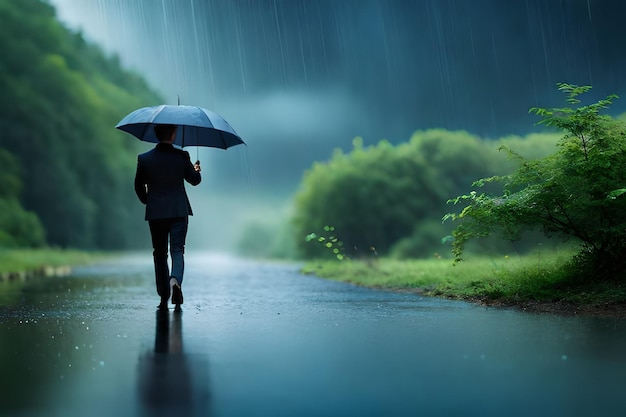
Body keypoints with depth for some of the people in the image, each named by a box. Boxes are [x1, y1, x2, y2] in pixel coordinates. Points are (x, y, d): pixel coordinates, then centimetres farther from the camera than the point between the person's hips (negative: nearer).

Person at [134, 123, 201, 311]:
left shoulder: (144, 159, -2)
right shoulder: (181, 156, -6)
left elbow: (138, 186, 6)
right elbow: (194, 180, 4)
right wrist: (196, 170, 26)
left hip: (155, 213, 1)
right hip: (179, 211, -1)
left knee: (160, 254, 11)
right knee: (177, 250, 1)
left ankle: (164, 298, 12)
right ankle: (176, 280, -28)